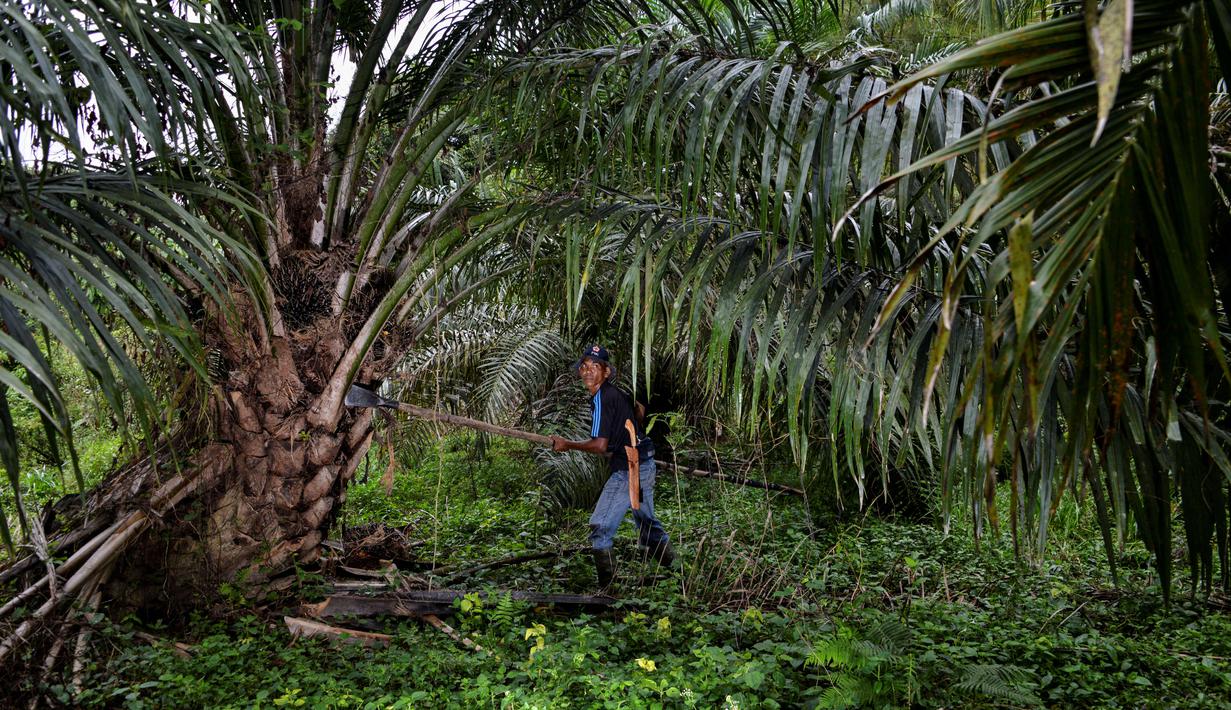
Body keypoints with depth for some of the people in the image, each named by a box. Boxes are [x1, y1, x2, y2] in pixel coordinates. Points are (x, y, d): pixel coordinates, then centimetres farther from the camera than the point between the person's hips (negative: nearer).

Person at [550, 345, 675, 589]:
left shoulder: (601, 399, -17)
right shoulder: (617, 392, 10)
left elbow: (599, 445, -22)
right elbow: (640, 410, 29)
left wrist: (567, 445, -10)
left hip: (627, 468, -10)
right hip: (645, 463, 10)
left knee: (600, 527, -7)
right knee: (646, 521, 26)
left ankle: (606, 585, -6)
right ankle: (671, 564, 39)